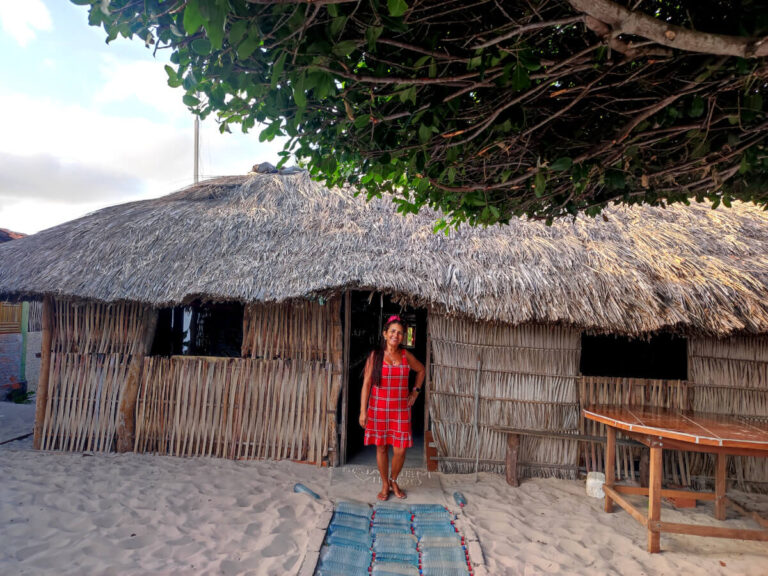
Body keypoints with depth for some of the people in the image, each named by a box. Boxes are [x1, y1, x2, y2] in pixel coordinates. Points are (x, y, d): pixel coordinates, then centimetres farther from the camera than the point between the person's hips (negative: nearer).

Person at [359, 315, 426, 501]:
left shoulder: (406, 355, 2)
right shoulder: (375, 355, -4)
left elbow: (421, 370, 21)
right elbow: (366, 383, -6)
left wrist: (416, 391, 11)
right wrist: (363, 411, -9)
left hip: (400, 410, 1)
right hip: (378, 408, -1)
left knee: (400, 450, 1)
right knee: (381, 448, 9)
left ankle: (394, 481, 29)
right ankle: (385, 485, 29)